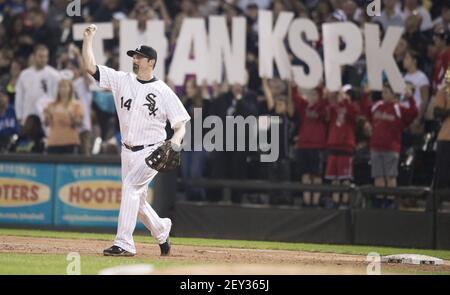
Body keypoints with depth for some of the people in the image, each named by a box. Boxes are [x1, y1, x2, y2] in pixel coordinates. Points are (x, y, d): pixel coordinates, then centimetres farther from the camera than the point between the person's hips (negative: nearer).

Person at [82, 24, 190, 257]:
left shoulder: (164, 91, -7)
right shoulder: (122, 80, 4)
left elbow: (181, 125, -6)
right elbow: (90, 66, -1)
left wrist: (175, 141, -26)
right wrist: (88, 38, -9)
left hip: (151, 152, -6)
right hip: (128, 152, 6)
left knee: (130, 186, -23)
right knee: (136, 198, 12)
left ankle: (124, 243, -25)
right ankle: (161, 230, 39)